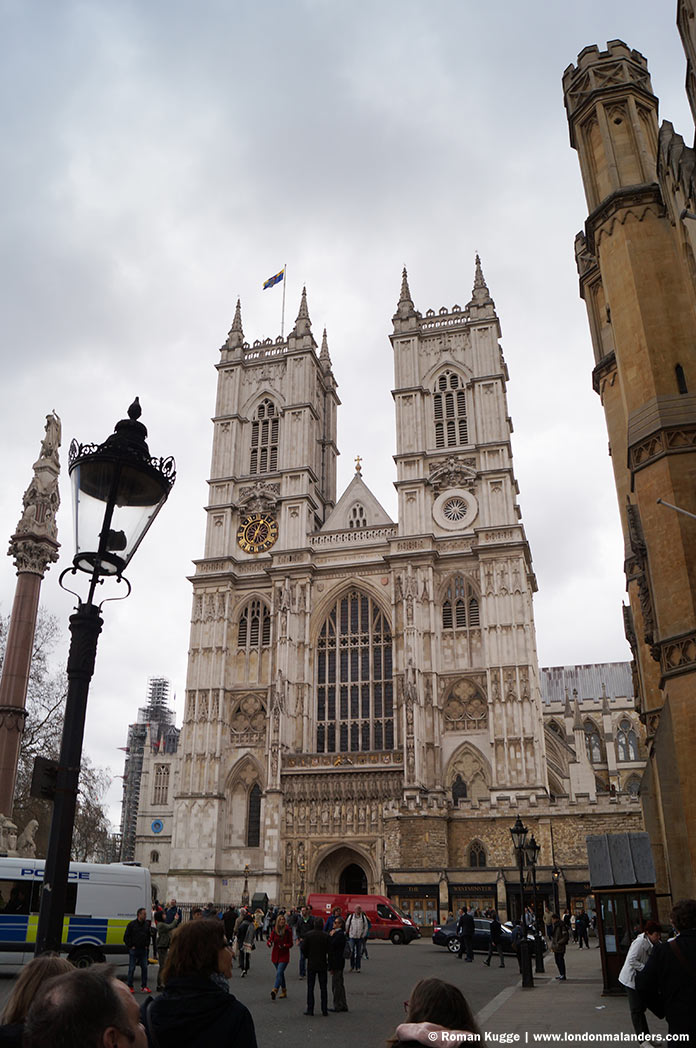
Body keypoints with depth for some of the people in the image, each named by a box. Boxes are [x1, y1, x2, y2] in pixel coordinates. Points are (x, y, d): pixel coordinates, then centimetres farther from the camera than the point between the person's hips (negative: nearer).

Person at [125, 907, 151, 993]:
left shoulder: (147, 924, 8)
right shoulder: (132, 924, -7)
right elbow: (126, 937, -4)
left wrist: (147, 945, 10)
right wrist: (130, 946, -8)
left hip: (143, 950, 4)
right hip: (134, 950, -4)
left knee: (144, 968, 4)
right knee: (132, 968, 1)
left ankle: (144, 986, 13)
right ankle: (130, 986, 12)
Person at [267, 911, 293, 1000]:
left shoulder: (288, 931, -7)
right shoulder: (274, 931, 0)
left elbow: (291, 944, -2)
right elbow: (270, 940, -3)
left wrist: (284, 946, -21)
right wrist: (269, 943, -26)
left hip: (284, 955, -4)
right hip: (275, 955, 4)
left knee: (279, 973, -18)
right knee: (281, 973, 16)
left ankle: (275, 990, -27)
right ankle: (284, 991, 30)